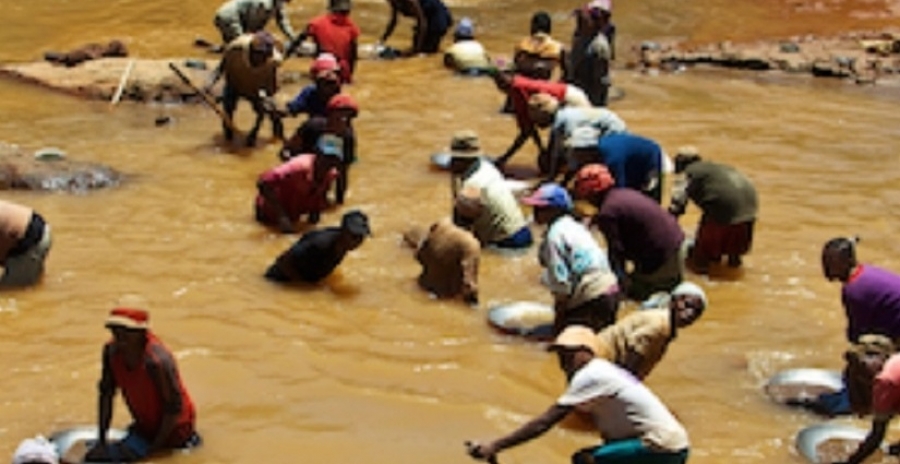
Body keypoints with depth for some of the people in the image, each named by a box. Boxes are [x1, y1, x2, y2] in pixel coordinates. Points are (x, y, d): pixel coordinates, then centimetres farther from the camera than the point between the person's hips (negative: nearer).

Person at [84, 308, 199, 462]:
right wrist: (101, 442, -5)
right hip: (144, 427, 7)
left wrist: (155, 447, -19)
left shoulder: (156, 361, -34)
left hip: (172, 427, -6)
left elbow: (174, 408, -25)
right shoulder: (111, 351, -13)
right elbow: (106, 393, -3)